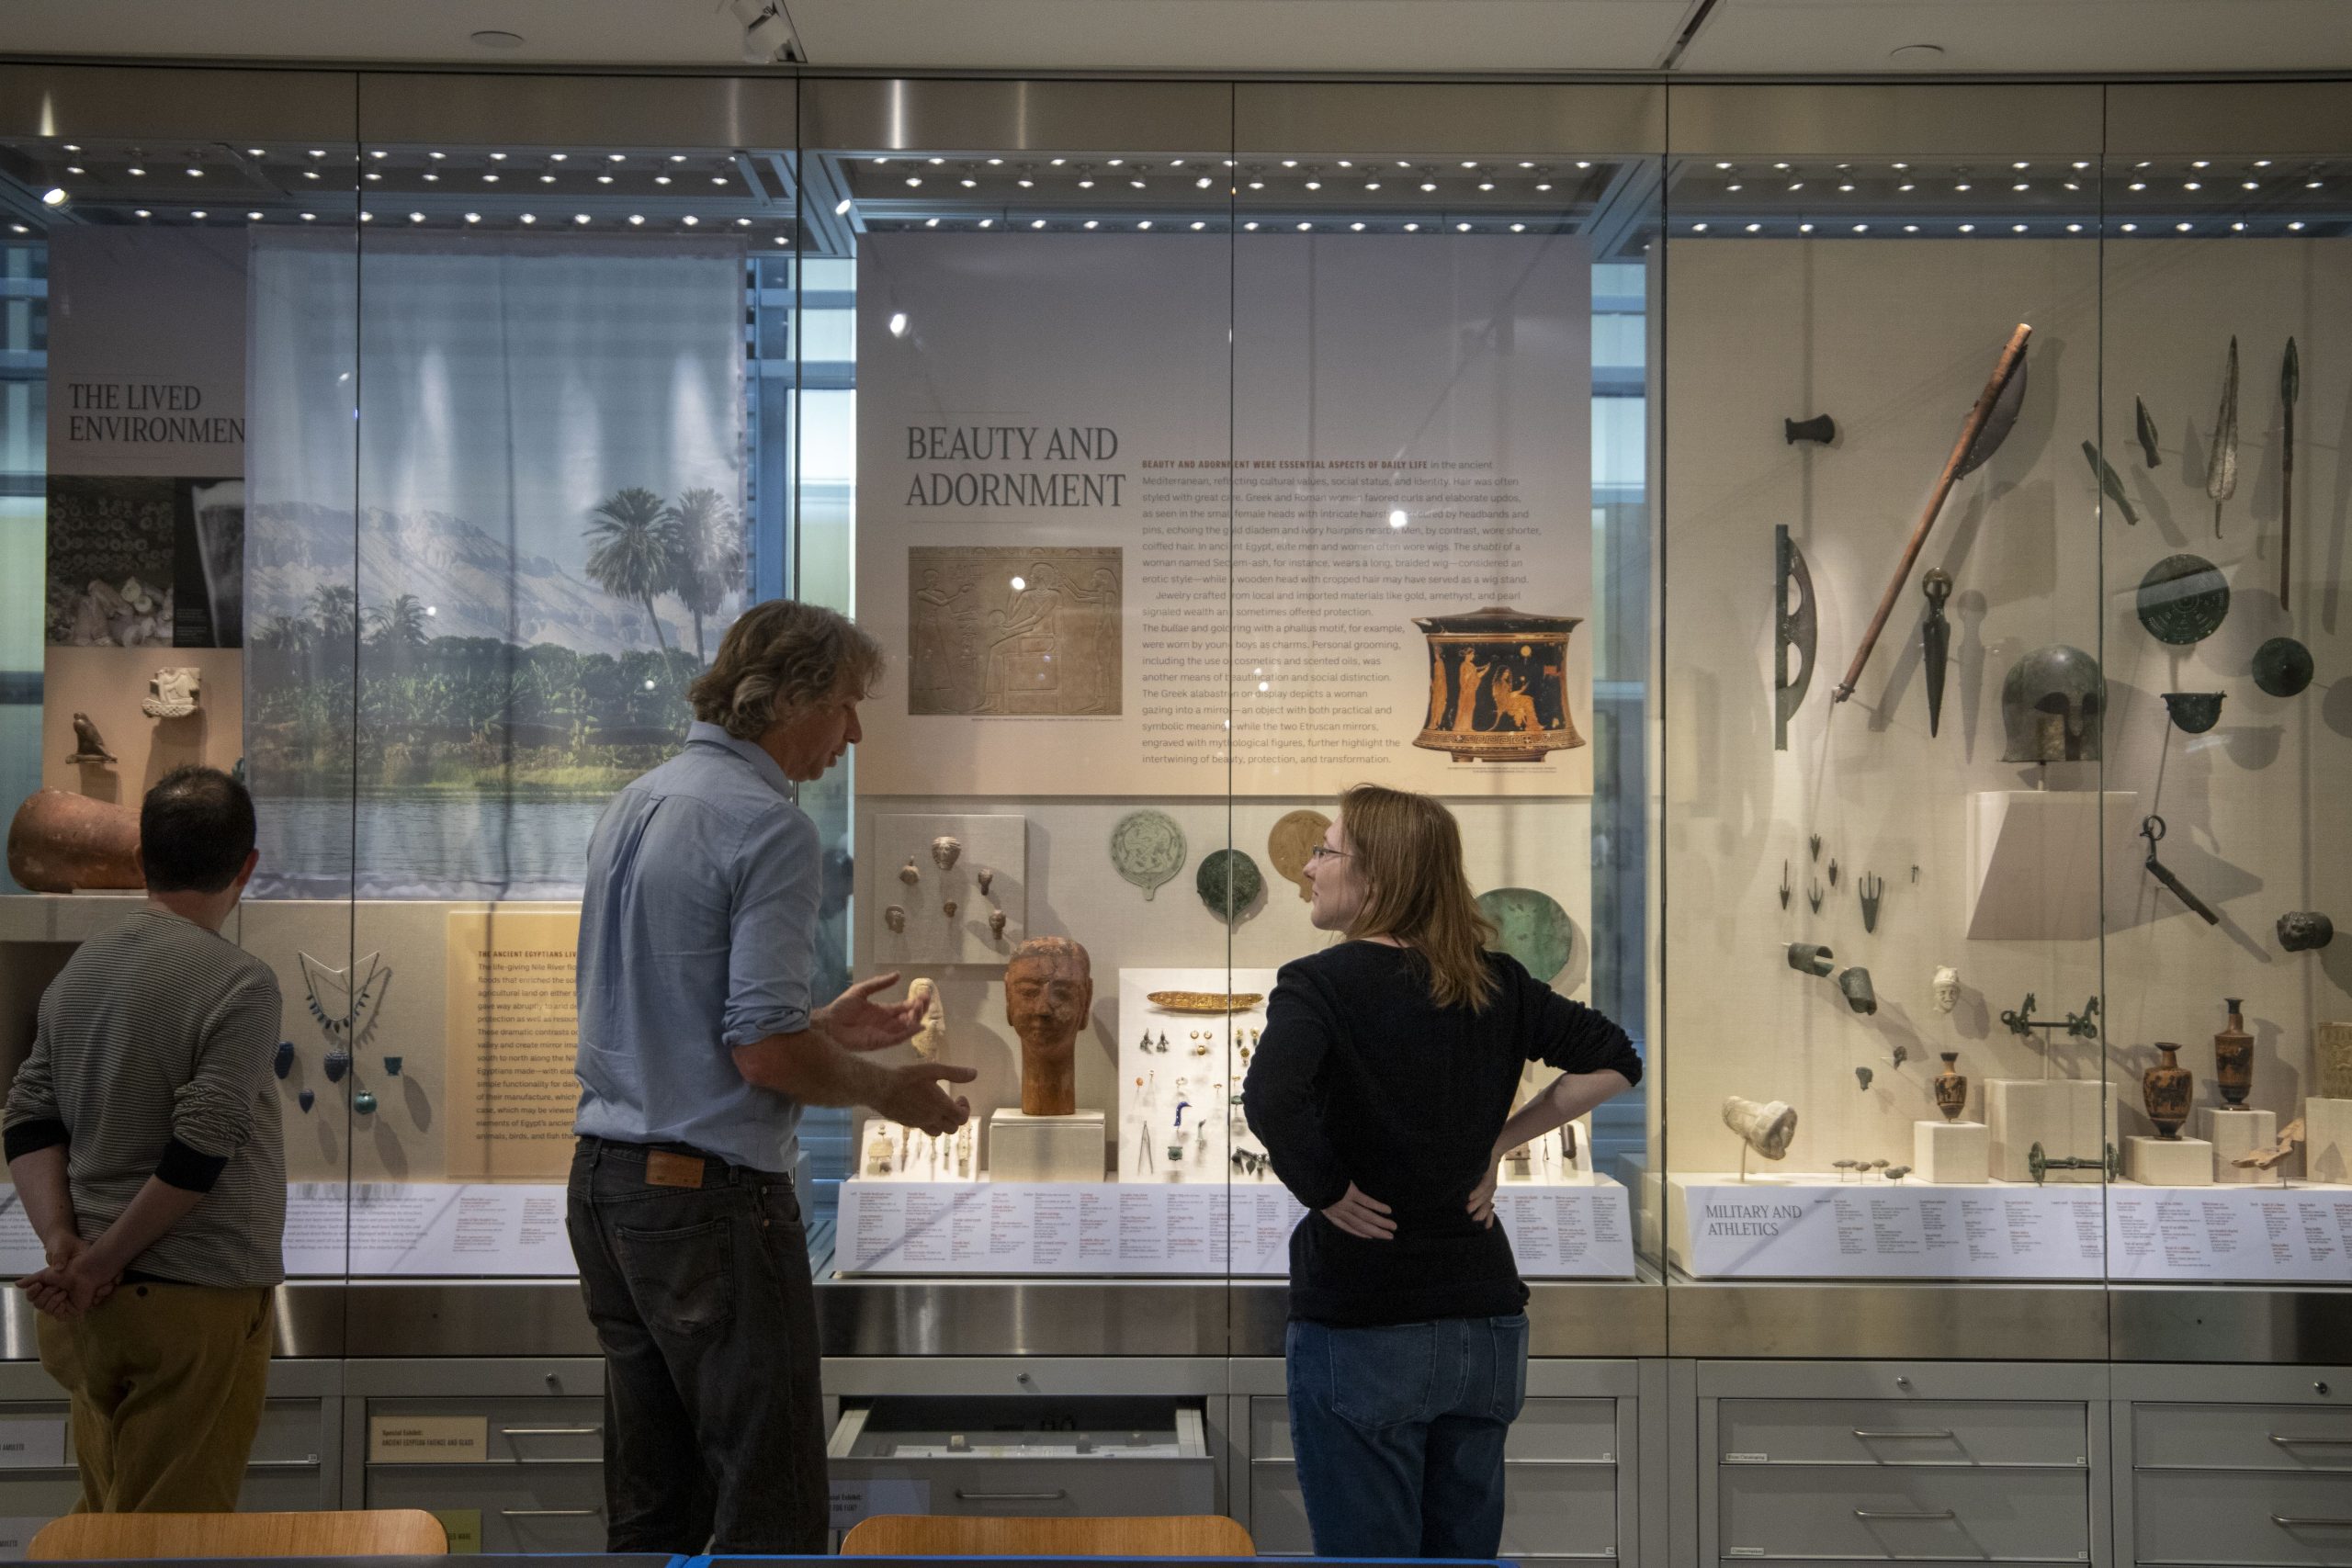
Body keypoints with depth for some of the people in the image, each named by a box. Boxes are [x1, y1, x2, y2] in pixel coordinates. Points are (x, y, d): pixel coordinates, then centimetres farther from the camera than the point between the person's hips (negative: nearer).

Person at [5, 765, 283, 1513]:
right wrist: (104, 1261, -11)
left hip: (93, 1305, 7)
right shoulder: (238, 982, -14)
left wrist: (62, 1242, -3)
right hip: (196, 1301, -7)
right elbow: (202, 1150, -20)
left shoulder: (81, 966, 7)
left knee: (102, 1509, 19)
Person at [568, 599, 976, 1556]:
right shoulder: (768, 826, -14)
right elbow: (764, 1052, -19)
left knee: (650, 1509, 14)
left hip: (605, 1183, 9)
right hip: (712, 1191, -9)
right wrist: (887, 1091, -2)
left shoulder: (633, 805, 14)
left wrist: (821, 1028, 20)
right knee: (771, 1512, -3)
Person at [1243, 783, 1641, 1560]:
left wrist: (1327, 1193, -14)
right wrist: (1499, 1143, 6)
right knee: (1465, 1550, 16)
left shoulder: (1321, 984, -13)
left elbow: (1268, 1102, -30)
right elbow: (1615, 1062, 8)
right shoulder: (1495, 984, 4)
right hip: (1485, 1322, 6)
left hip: (1361, 1330, -5)